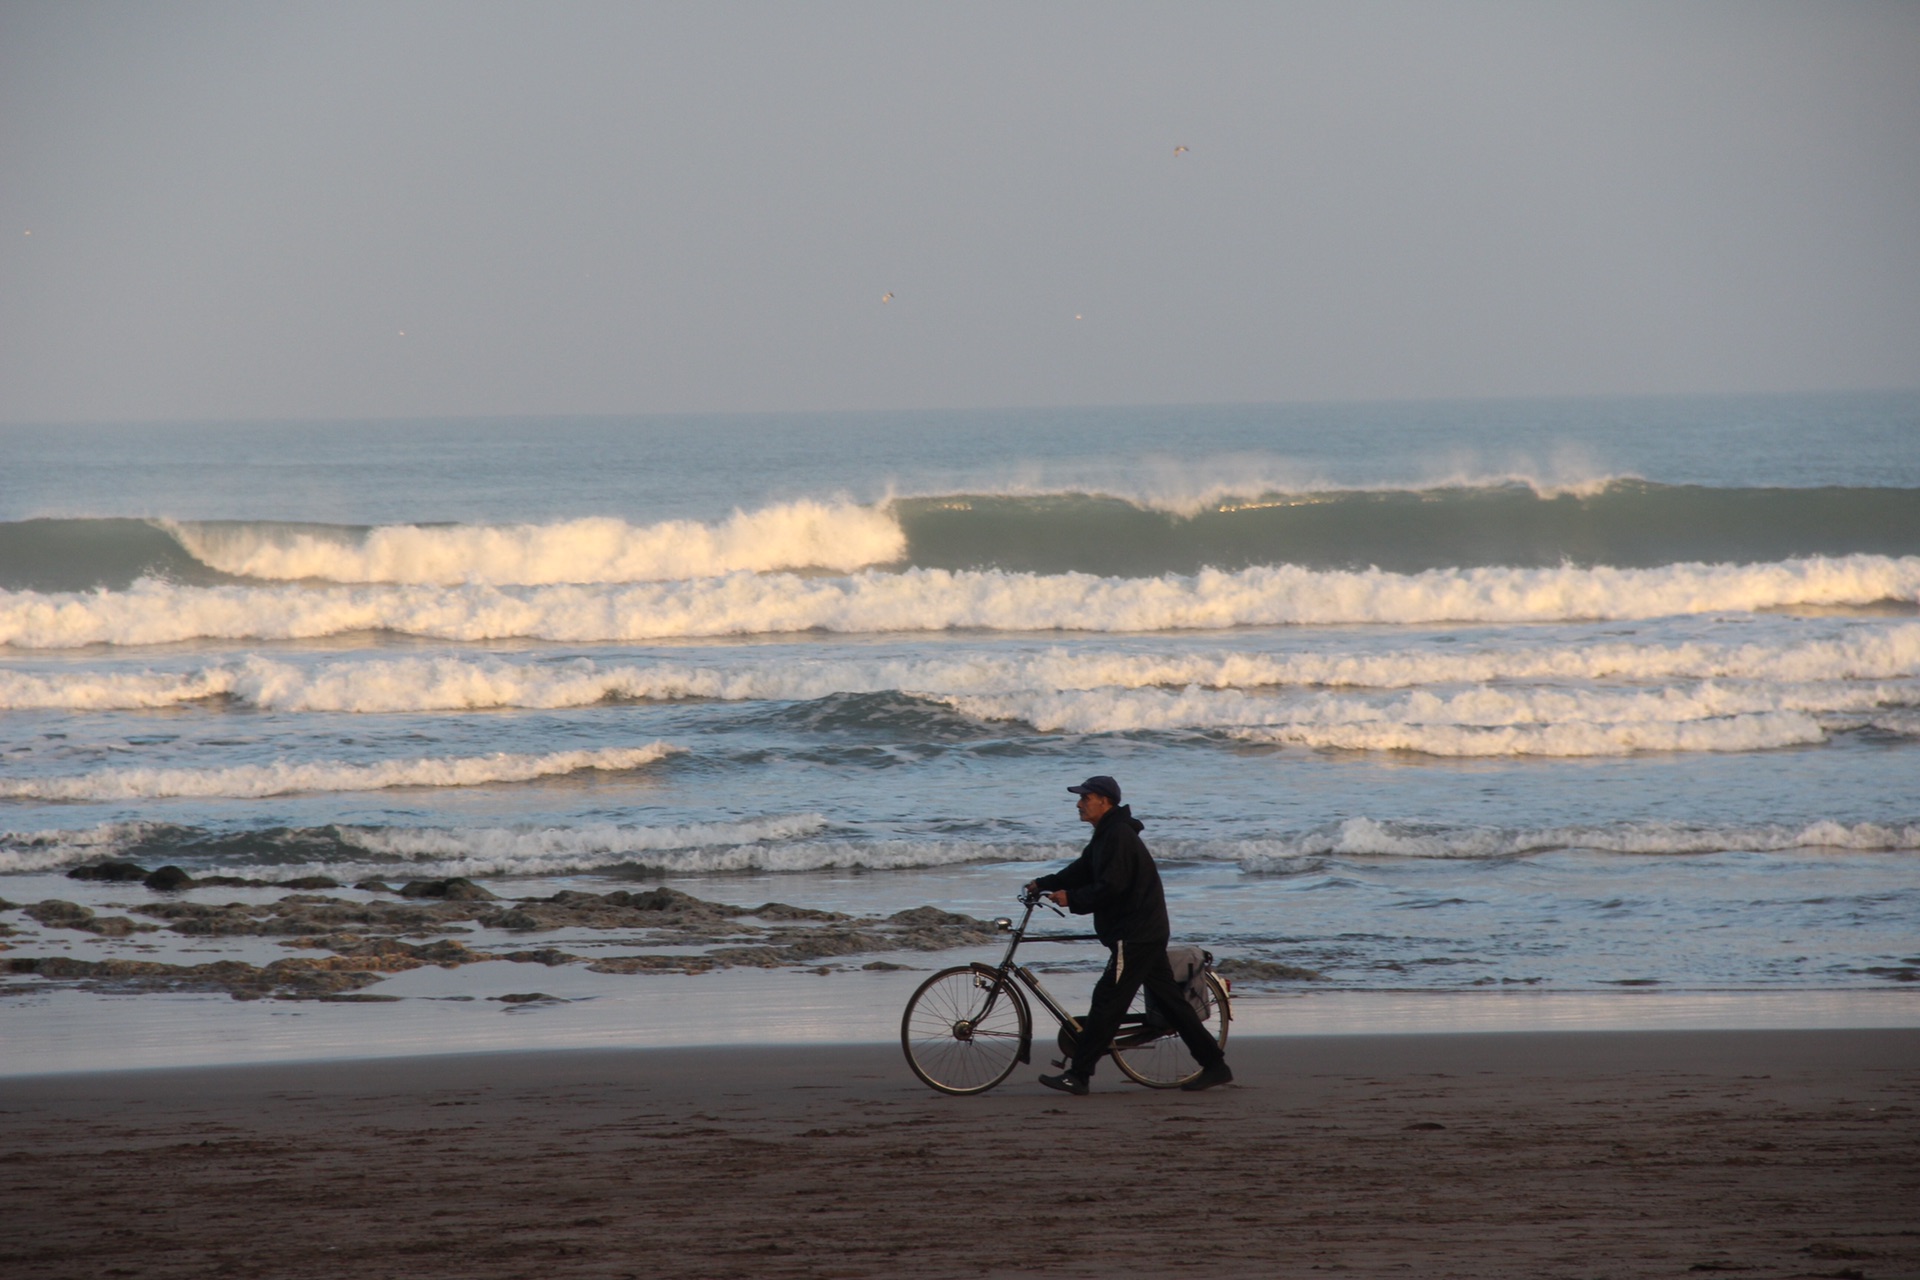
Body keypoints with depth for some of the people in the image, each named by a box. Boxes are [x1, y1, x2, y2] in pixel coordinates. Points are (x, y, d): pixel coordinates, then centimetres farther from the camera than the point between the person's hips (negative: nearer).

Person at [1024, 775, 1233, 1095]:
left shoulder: (1118, 836, -16)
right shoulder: (1106, 835, 17)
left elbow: (1110, 888, -22)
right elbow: (1081, 871, 21)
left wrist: (1072, 899, -14)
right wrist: (1042, 885, 12)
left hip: (1135, 934, -11)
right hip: (1147, 933, 11)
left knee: (1107, 1000, -9)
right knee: (1168, 999, 11)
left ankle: (1078, 1074, -9)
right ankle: (1214, 1065, 13)